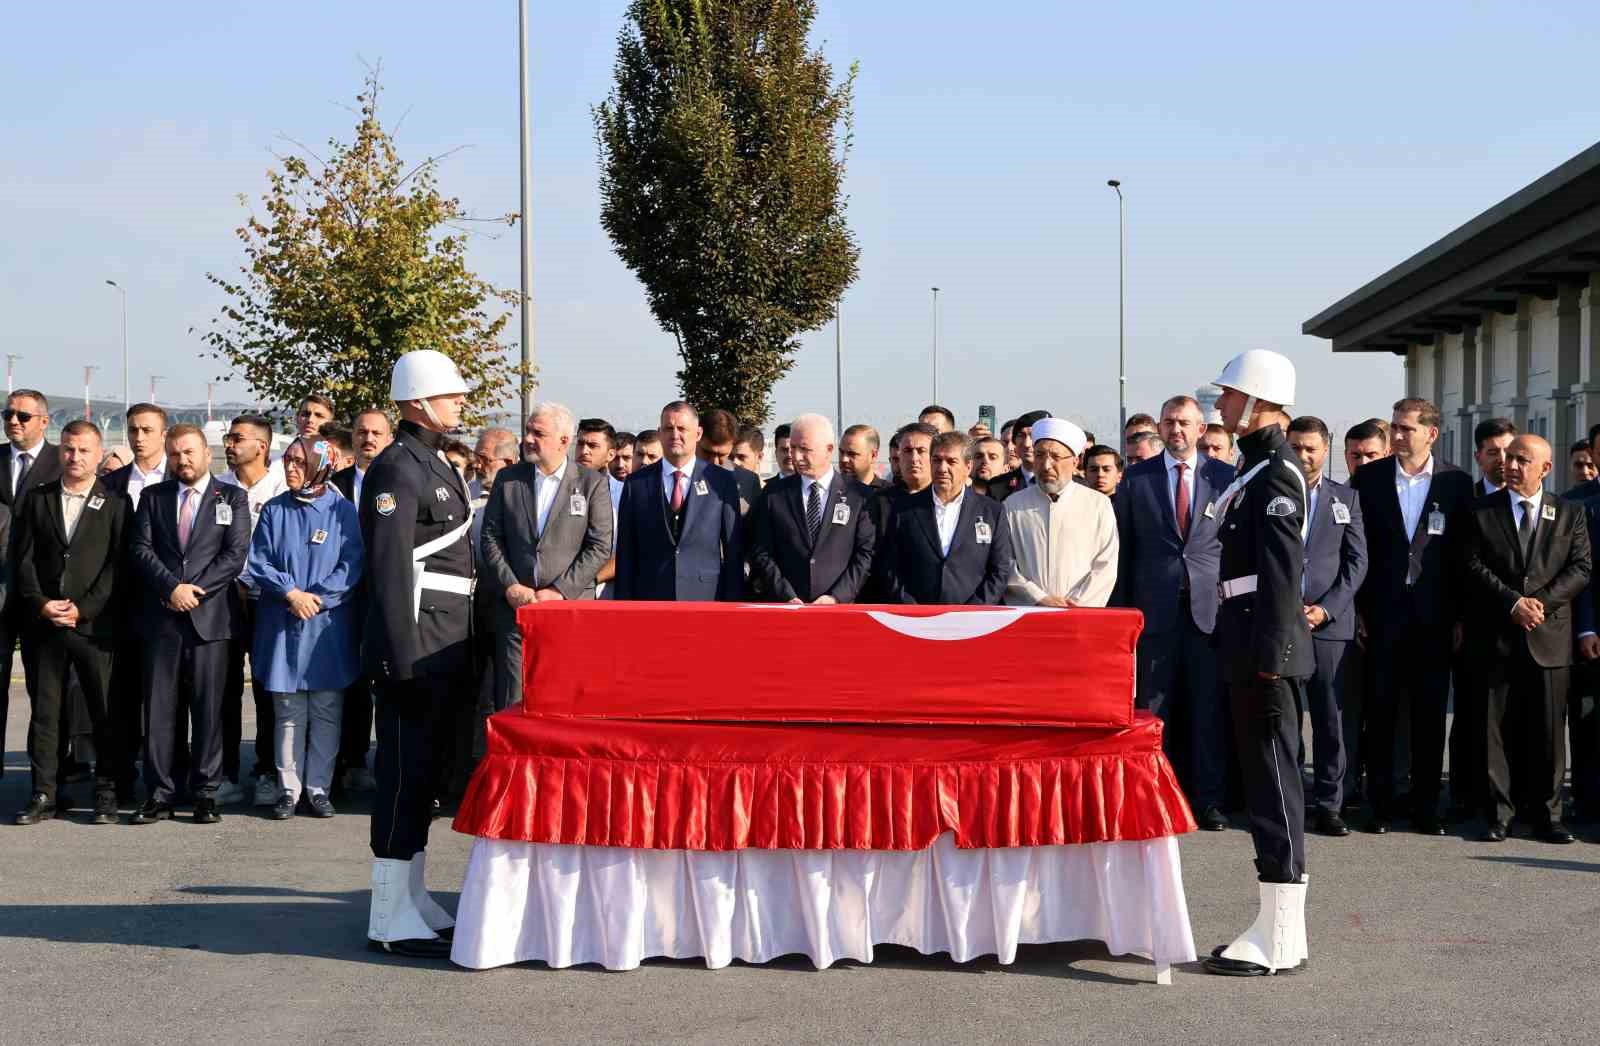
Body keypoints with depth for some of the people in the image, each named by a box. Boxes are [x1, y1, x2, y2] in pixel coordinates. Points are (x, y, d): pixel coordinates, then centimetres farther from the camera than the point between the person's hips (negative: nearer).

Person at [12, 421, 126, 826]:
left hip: (95, 623, -3)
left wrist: (83, 609, -11)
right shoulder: (37, 500, 11)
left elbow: (117, 564, -4)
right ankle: (45, 795, 10)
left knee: (105, 712, 1)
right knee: (44, 710, 5)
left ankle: (106, 793, 9)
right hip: (43, 622, 3)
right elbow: (24, 559, 7)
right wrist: (40, 604, -7)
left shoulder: (115, 503, 2)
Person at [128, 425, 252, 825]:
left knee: (208, 710, 0)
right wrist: (172, 588, -11)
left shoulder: (232, 498, 8)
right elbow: (141, 549, 4)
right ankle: (159, 796, 5)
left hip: (210, 616, -2)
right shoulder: (153, 496, 14)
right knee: (159, 709, 1)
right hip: (161, 617, 2)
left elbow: (235, 554, -2)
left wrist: (195, 591, -10)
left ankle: (205, 795, 6)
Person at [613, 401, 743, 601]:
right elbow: (626, 555, 7)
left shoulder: (722, 482, 4)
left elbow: (733, 551, 4)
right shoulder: (636, 484, 7)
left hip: (706, 598, -1)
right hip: (650, 597, 1)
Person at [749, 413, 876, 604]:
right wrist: (787, 597, -7)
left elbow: (866, 553, 0)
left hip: (840, 606, -1)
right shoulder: (774, 494, 7)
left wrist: (837, 597, -10)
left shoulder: (859, 496, 3)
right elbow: (761, 553, 4)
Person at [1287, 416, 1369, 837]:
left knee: (1333, 720, 1)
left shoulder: (1345, 498, 12)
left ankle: (1329, 805, 7)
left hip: (1330, 622, 1)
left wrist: (1326, 608, -5)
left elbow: (1357, 561, 7)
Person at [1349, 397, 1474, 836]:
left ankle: (1426, 806, 13)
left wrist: (1462, 615, 0)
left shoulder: (1456, 482, 3)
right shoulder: (1368, 478, 3)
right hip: (1382, 613, 0)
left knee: (1430, 713, 5)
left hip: (1434, 616, 0)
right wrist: (1356, 608, -1)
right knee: (1380, 709, 2)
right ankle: (1380, 804, 9)